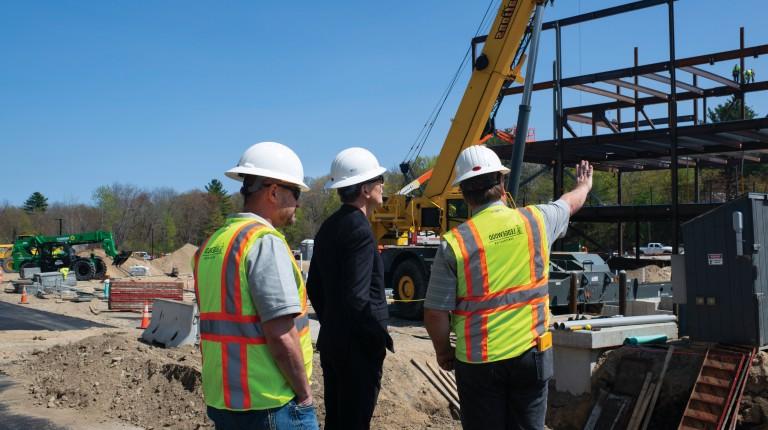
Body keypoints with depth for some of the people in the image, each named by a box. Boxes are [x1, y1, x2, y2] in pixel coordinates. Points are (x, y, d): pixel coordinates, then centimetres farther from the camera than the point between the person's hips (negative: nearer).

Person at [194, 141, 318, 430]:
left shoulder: (211, 245, 9)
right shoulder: (265, 242, -17)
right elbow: (281, 333, -22)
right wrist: (304, 393, -11)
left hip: (222, 401, 8)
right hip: (270, 406, -8)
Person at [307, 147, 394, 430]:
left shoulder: (328, 227, 9)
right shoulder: (359, 229, -18)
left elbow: (314, 288, 15)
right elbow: (357, 297, -23)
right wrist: (382, 337, -12)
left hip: (331, 340, 9)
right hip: (357, 346, -9)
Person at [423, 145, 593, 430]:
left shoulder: (454, 243, -13)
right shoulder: (536, 221, -4)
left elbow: (435, 314, -11)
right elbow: (571, 203, 20)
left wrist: (443, 351, 8)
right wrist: (584, 184, 43)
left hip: (478, 362, -2)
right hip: (531, 353, 2)